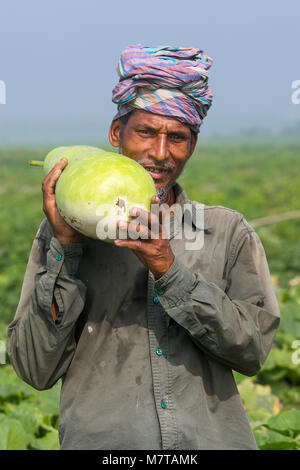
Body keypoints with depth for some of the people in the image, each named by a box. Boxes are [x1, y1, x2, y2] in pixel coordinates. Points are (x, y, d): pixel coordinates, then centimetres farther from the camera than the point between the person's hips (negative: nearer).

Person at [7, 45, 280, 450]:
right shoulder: (65, 231, 8)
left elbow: (254, 350, 1)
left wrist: (170, 270, -9)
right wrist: (65, 247, -6)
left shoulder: (229, 232, 11)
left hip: (214, 436, 2)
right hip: (103, 438, -1)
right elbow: (37, 370, 1)